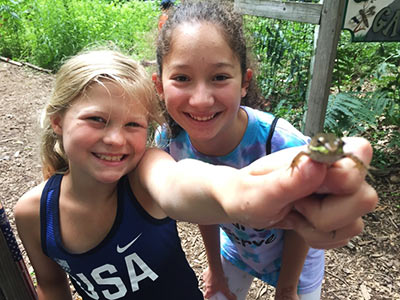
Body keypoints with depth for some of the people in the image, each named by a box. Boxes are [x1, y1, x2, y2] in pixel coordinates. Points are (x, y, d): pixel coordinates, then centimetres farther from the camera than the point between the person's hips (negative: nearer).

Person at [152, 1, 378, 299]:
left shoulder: (284, 145, -38)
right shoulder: (169, 143, -26)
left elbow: (299, 224, -19)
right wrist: (215, 267, 6)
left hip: (294, 257, -2)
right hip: (235, 249, 3)